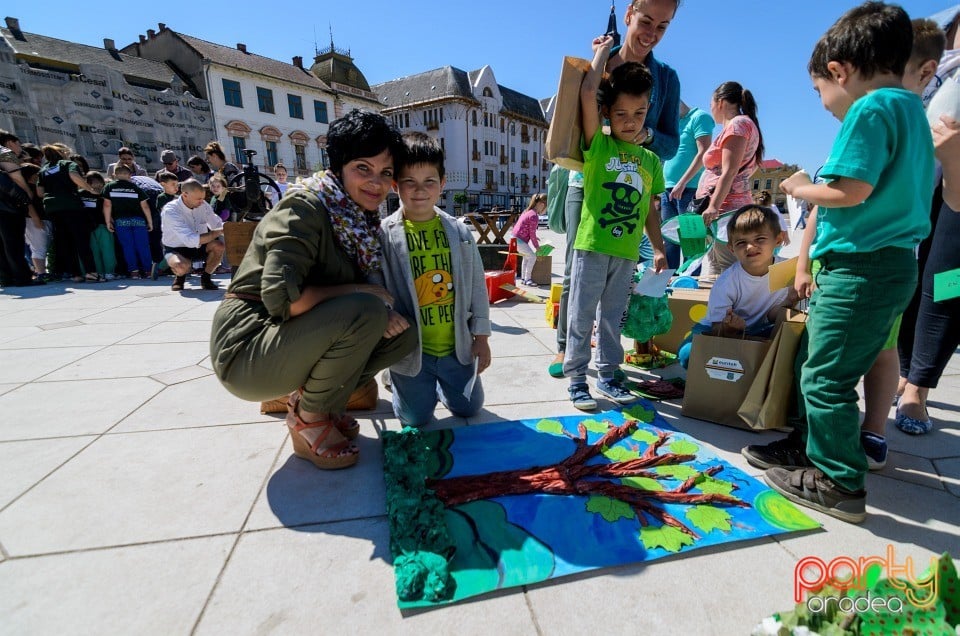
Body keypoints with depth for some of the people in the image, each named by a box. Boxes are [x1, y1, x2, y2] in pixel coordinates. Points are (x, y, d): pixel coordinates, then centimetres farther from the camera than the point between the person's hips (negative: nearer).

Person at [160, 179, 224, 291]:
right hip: (176, 249, -5)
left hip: (198, 246, 5)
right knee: (182, 266, -38)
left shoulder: (203, 205, -11)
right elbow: (191, 240, -37)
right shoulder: (170, 211, -26)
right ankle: (180, 278, 3)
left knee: (219, 245, -26)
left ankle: (205, 278, -2)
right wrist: (218, 231, -35)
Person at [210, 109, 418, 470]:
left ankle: (311, 399, 8)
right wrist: (365, 294, -20)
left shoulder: (363, 218, 5)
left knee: (402, 333, -2)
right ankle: (308, 421, -7)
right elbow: (282, 298, -27)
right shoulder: (306, 206, -17)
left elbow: (373, 287, 9)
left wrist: (384, 311, -13)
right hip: (249, 347, -7)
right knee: (364, 311, -30)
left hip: (297, 339, 7)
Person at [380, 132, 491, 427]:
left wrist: (481, 337, 4)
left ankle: (438, 380, 43)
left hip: (457, 346, 3)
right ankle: (399, 378, 37)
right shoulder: (384, 235, -9)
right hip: (410, 349, -2)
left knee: (468, 407, 15)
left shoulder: (459, 233, -1)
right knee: (416, 418, 7)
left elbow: (477, 286, 3)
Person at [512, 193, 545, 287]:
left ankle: (523, 278, 27)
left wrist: (534, 238, 21)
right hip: (519, 240, -11)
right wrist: (537, 246, -3)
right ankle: (527, 279, -3)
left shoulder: (528, 211, 11)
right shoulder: (534, 216, -19)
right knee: (532, 256, -10)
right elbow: (532, 233, -16)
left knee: (526, 256, 21)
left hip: (516, 237, 11)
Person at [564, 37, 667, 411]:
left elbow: (649, 209, 17)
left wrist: (659, 249, 14)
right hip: (592, 246, -4)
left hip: (627, 252, 4)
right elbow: (588, 92, -10)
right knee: (581, 317, 3)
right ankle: (577, 379, 16)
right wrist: (601, 53, 5)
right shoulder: (598, 145, 0)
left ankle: (607, 377, 27)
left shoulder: (651, 160, 13)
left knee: (612, 318, 13)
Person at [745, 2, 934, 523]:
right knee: (814, 361, 18)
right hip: (891, 262, 10)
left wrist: (801, 188, -1)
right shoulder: (911, 109, 18)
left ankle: (840, 485, 11)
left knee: (826, 376, -2)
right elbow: (892, 189, 18)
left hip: (860, 267, -10)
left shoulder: (870, 109, -11)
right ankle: (810, 446, 32)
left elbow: (850, 191, -21)